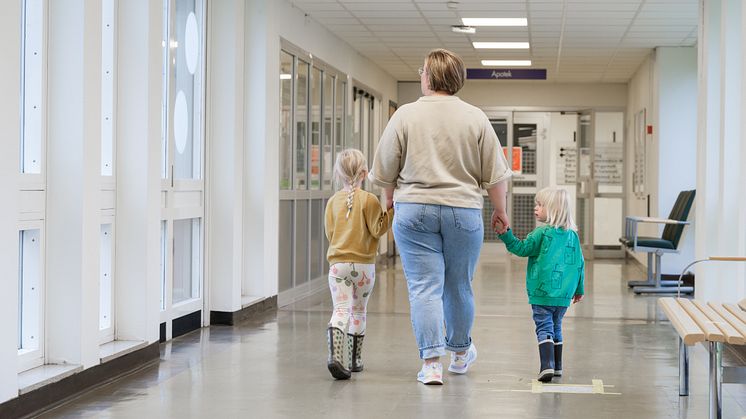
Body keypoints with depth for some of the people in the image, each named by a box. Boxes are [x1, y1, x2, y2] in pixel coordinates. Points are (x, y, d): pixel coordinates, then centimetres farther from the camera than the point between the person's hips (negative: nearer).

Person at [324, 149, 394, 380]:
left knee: (340, 310, -6)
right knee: (358, 311, 13)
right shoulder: (369, 200, -7)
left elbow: (329, 233, 9)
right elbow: (377, 229, -9)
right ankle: (355, 360, 22)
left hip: (338, 263, 1)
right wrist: (391, 211, -4)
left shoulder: (333, 201, 4)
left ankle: (335, 354, -28)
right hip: (364, 264, -1)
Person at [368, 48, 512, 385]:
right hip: (463, 212, 2)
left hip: (414, 212, -1)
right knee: (459, 287, 14)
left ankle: (431, 362, -8)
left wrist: (391, 198, 19)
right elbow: (495, 175, 1)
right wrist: (500, 210, 14)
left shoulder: (405, 115, -3)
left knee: (424, 288, -1)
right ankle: (460, 354, 31)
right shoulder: (475, 118, 0)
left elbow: (385, 172, 1)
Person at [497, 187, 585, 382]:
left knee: (544, 328, -4)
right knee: (556, 327, 18)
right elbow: (579, 263, 12)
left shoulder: (542, 233, -10)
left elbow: (522, 249, -7)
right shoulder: (572, 235, 7)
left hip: (542, 292, -5)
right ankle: (557, 366, 23)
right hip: (564, 294, 5)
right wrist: (579, 289, 21)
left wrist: (505, 234, -5)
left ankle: (547, 366, -17)